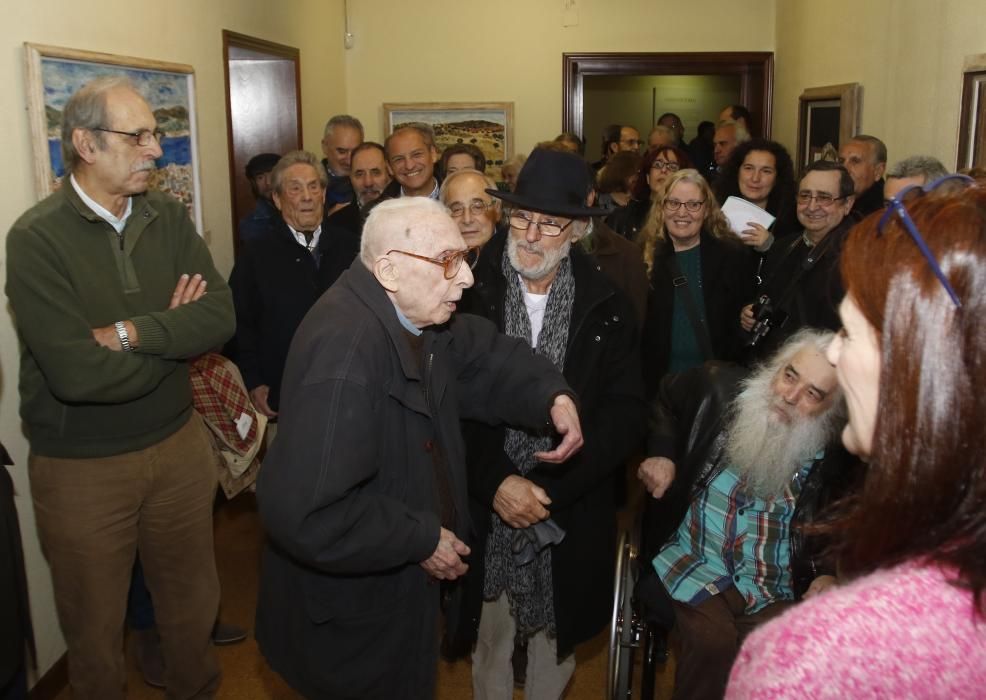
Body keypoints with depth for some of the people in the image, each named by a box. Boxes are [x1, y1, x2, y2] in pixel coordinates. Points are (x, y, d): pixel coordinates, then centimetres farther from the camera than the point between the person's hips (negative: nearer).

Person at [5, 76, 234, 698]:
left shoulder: (169, 218, -1)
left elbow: (220, 317, -12)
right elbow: (77, 374, -26)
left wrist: (131, 332, -23)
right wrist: (172, 331, -12)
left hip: (179, 443, 4)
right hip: (81, 466, -4)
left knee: (194, 605, 22)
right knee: (95, 629, 17)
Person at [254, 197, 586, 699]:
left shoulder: (410, 316, -3)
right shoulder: (345, 351, -34)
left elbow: (483, 352, 12)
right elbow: (302, 511, -37)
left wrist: (553, 395, -8)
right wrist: (422, 540, -24)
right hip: (352, 609, -9)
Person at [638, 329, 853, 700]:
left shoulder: (833, 456, -3)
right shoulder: (719, 387, -4)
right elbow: (666, 398, 18)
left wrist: (828, 573, -4)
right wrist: (662, 453, 4)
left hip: (772, 590, 1)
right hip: (693, 563, 0)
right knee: (712, 642, -31)